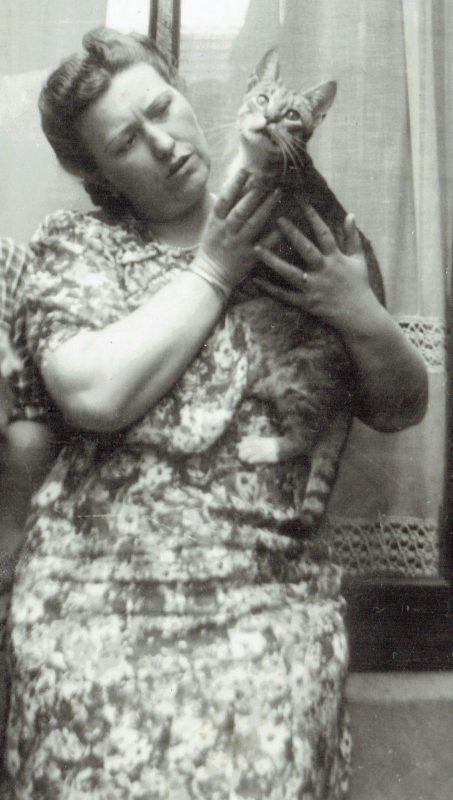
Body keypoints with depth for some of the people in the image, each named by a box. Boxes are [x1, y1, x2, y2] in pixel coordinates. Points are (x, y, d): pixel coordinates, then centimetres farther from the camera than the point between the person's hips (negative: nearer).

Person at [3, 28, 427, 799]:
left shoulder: (302, 241, 9)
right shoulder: (74, 241, 6)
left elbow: (401, 408, 11)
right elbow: (94, 392, -13)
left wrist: (364, 316, -8)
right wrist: (211, 272, -6)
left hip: (269, 591, 1)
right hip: (97, 587, 0)